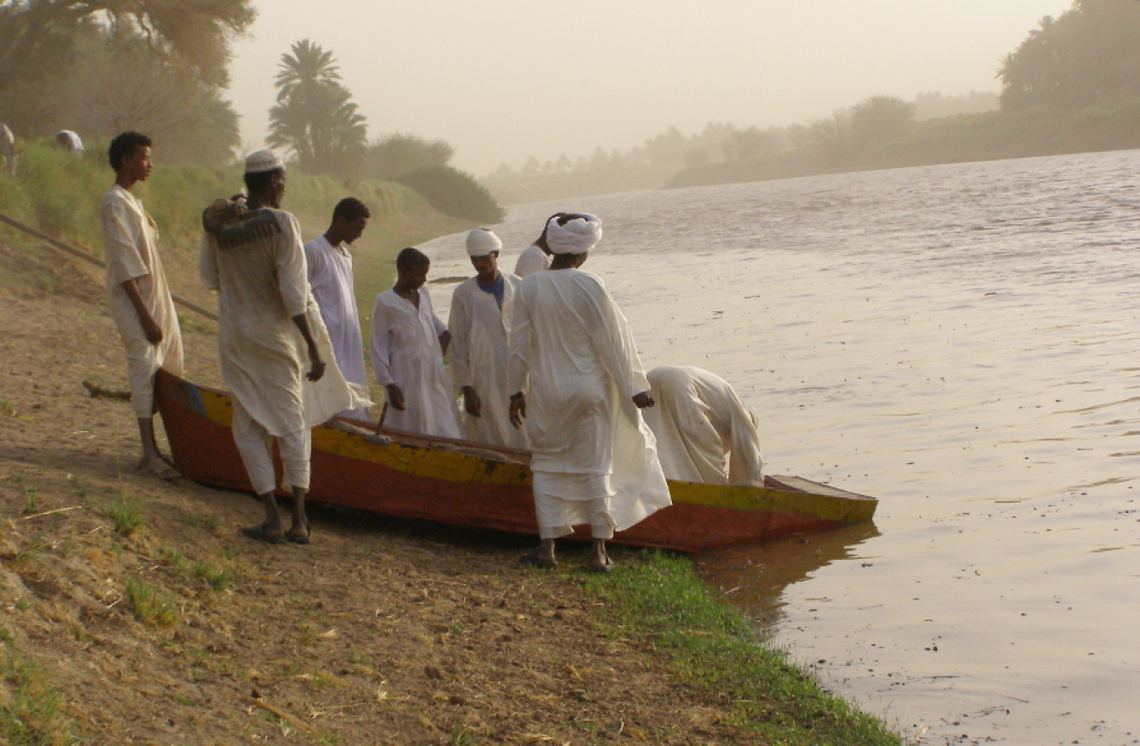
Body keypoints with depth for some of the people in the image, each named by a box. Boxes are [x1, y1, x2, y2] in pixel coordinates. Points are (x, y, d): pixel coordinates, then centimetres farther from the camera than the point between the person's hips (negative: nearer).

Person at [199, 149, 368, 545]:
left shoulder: (217, 220, -4)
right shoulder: (281, 224, -16)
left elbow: (210, 278, 7)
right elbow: (294, 294, -18)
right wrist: (314, 348, -13)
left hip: (234, 335, 3)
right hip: (276, 335, -3)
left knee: (250, 426, 10)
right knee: (292, 423, 10)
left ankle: (272, 519, 2)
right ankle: (299, 518, 6)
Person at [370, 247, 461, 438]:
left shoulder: (422, 294, 9)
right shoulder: (386, 302, -9)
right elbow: (378, 347, -8)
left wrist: (443, 331, 10)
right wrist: (389, 385, -13)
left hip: (434, 376, 7)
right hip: (408, 380, -7)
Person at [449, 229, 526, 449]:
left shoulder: (517, 288, 4)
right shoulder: (463, 294, -1)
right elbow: (457, 344, -1)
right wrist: (466, 388, -6)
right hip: (483, 379, -2)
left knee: (520, 440, 2)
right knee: (486, 445, 1)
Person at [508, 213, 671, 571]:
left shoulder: (529, 287, -7)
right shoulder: (589, 287, -13)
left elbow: (519, 343, -1)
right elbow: (612, 340, -9)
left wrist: (517, 391, 10)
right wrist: (634, 387, -1)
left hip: (546, 391, 2)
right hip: (589, 389, -2)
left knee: (547, 465, 14)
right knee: (595, 466, 8)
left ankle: (547, 545, 8)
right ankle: (599, 549, 10)